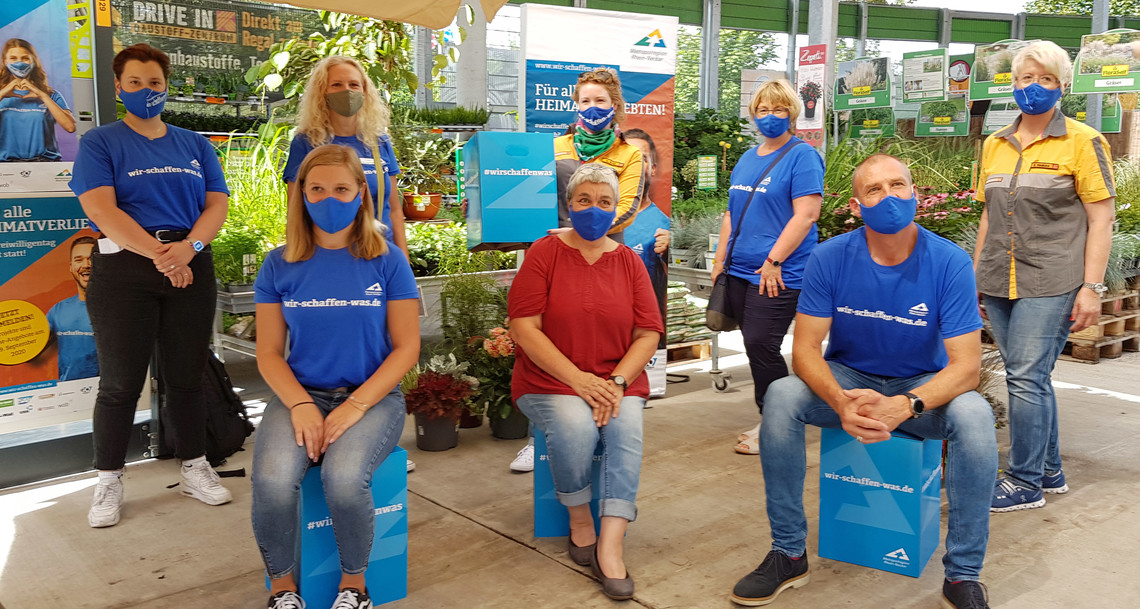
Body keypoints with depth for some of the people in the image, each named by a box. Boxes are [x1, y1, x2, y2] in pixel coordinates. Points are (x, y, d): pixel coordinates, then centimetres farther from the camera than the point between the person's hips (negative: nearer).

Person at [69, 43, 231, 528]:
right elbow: (102, 210, -10)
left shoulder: (195, 145, 14)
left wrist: (189, 246, -15)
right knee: (120, 381, 1)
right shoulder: (99, 143, 3)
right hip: (123, 268, -3)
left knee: (186, 375, 10)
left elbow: (217, 204, 4)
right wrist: (159, 254, -18)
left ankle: (194, 467, 22)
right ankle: (109, 481, 15)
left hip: (191, 266, 3)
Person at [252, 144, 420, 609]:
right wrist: (301, 405, -13)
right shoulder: (280, 265, 4)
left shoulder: (387, 261, 0)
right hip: (300, 394, 2)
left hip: (373, 394, -1)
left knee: (343, 478, -32)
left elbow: (406, 348, -1)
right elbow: (269, 353, 6)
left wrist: (356, 405, -14)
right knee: (272, 482, -28)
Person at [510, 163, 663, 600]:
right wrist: (579, 379, -17)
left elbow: (648, 333, 4)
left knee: (627, 427, -27)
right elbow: (524, 328, -9)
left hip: (617, 381, 2)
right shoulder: (544, 253, -1)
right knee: (575, 425, -30)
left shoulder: (629, 261, 8)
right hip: (549, 381, -2)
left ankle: (609, 548, -25)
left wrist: (617, 382, -13)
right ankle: (580, 522, -5)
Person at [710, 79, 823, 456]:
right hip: (741, 271, 7)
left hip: (779, 274, -7)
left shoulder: (802, 156, -5)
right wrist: (720, 260, 16)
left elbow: (806, 214, -15)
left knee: (761, 345, -11)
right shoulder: (748, 159, 18)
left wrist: (774, 261, -18)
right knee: (755, 347, 10)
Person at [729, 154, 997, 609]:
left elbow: (966, 365, -20)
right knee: (781, 396, -28)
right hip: (846, 379, 1)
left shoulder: (949, 263, -16)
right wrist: (841, 402, -36)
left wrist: (905, 405, -38)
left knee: (974, 415, -32)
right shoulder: (830, 259, -13)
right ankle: (788, 554, -12)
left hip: (924, 385, 0)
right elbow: (805, 349, -15)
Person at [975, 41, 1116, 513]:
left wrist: (1091, 287, -11)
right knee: (1031, 379, 10)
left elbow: (1101, 218, -4)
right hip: (1000, 282, 5)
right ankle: (1049, 471, 24)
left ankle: (1025, 483, 2)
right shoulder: (995, 144, 13)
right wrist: (975, 274, 15)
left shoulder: (1081, 141, -1)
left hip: (1049, 283, -5)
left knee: (1025, 378, -9)